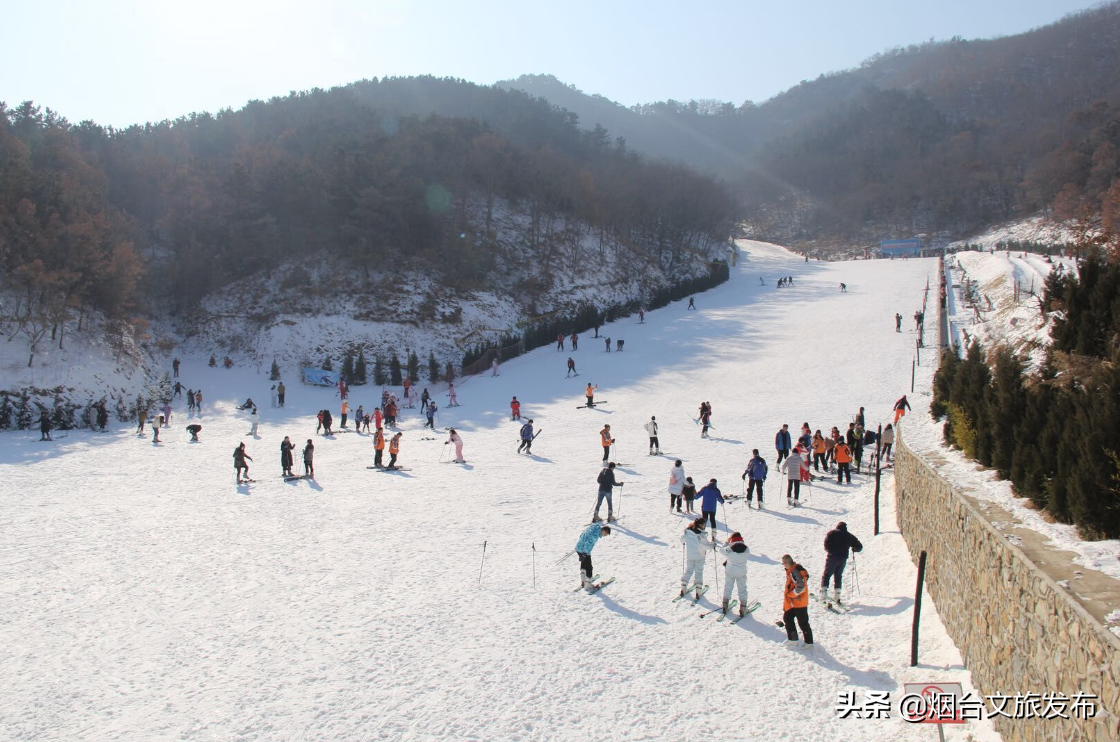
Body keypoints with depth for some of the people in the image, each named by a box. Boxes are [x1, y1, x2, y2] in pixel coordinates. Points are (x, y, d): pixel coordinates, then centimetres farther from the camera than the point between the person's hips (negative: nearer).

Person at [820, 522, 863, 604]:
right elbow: (859, 547, 16)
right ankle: (837, 597, 11)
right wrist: (853, 549, 36)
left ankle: (823, 595, -8)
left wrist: (829, 551, 7)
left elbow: (826, 542, -10)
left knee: (826, 575, 5)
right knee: (838, 576, 17)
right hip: (843, 559, 3)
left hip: (832, 557, -3)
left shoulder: (832, 533, 5)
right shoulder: (849, 536, 13)